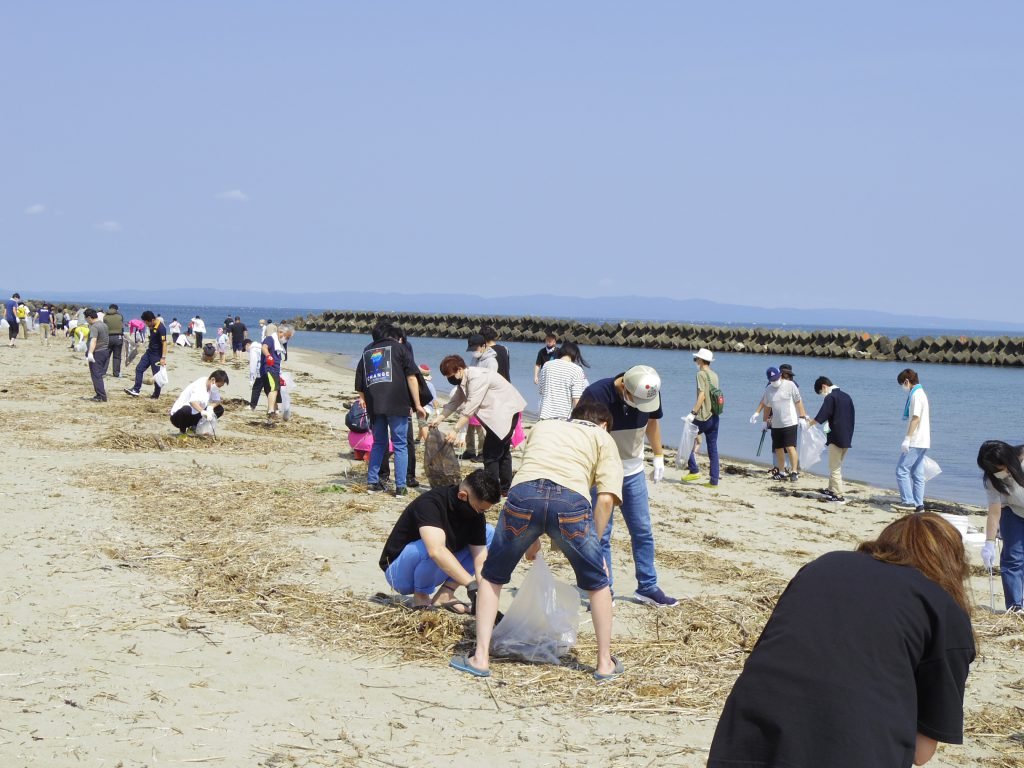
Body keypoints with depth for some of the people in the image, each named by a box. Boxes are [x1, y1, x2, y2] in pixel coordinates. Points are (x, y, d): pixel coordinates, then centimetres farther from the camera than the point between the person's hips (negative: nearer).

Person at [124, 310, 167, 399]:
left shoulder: (161, 328, -23)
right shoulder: (152, 327, 4)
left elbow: (164, 343, -26)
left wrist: (163, 358, -30)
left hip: (157, 355, -9)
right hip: (149, 352, 9)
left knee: (156, 375, 1)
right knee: (139, 369, 5)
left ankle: (156, 395, 11)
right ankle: (136, 390, 8)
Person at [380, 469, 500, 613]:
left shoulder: (475, 514, -10)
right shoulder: (430, 503, -30)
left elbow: (480, 562, -12)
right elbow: (436, 551, -45)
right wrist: (472, 584, -50)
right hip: (400, 573, -6)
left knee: (489, 533, -6)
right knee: (433, 545, -38)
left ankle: (445, 594, -8)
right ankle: (421, 596, -10)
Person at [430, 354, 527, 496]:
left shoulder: (477, 378, -26)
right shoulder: (463, 380, 5)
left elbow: (470, 407, -30)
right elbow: (454, 402, 7)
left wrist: (455, 430, -30)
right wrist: (438, 419, -4)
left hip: (506, 412, -11)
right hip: (497, 414, 11)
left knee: (491, 453, -11)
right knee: (502, 450, 18)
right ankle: (505, 488, 28)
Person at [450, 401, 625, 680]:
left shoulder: (542, 426, 38)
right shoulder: (604, 439, 27)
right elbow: (606, 499, 12)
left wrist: (532, 538, 48)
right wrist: (594, 545, 21)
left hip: (524, 492, 2)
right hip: (571, 499, -2)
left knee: (492, 576, 23)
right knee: (597, 583, 22)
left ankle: (480, 658, 19)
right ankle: (605, 663, 28)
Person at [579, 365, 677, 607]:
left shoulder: (650, 394, -11)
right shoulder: (595, 394, -25)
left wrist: (659, 456, 9)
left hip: (633, 471, 5)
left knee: (643, 532, 9)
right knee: (600, 534, -3)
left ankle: (647, 587, 20)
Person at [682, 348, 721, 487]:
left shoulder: (701, 374, -9)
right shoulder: (714, 375, 13)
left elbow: (702, 396, -19)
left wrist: (693, 413, -22)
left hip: (702, 418, -7)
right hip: (714, 417, 7)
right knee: (713, 448, 7)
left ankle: (694, 471, 4)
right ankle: (714, 480, 7)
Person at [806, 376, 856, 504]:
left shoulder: (831, 397, -12)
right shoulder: (846, 396, 12)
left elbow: (820, 417, -18)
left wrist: (810, 423, -3)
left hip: (836, 437, -8)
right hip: (847, 438, 8)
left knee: (835, 467, -2)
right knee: (836, 465, 20)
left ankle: (839, 496, -3)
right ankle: (832, 489, 30)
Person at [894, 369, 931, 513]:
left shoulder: (916, 394, -13)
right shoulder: (921, 393, 17)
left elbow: (916, 418, -20)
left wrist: (907, 439, -23)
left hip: (915, 442, -10)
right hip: (922, 441, 10)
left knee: (902, 470, -8)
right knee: (917, 474, 8)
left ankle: (908, 502, -10)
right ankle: (918, 505, 8)